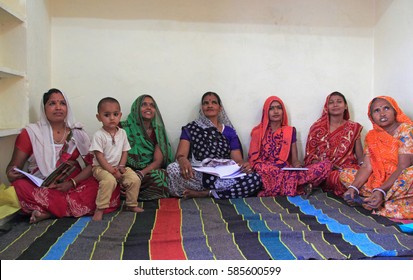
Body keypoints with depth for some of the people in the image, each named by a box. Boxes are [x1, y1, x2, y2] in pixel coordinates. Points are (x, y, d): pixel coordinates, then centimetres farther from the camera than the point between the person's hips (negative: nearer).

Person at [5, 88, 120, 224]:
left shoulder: (77, 133, 8)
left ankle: (49, 212, -21)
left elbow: (92, 164, 2)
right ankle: (76, 208, -21)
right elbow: (13, 165, 6)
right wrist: (11, 174, -19)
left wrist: (72, 182, -15)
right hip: (41, 187, -1)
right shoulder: (31, 133, 5)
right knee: (20, 186, -34)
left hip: (75, 185, 2)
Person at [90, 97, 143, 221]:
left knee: (135, 179, -12)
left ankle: (131, 205, 8)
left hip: (118, 166, 5)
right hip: (101, 167, -5)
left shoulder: (122, 133, 2)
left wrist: (121, 166, -8)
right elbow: (99, 157, -17)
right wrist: (113, 171, -21)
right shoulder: (98, 135, -14)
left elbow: (125, 151, 7)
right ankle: (100, 209, -22)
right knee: (109, 180, -35)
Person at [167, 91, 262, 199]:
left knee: (255, 179, -26)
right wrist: (184, 162, -26)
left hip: (223, 178, 3)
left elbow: (237, 159, 10)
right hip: (196, 176, -2)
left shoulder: (229, 132, 17)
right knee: (172, 168, -33)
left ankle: (203, 194, -22)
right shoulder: (190, 129, 12)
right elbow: (181, 155, 0)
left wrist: (244, 165, -16)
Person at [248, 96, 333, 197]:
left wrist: (297, 164, -13)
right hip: (266, 173, -3)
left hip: (287, 172, 4)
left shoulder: (290, 131, 15)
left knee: (326, 164, -19)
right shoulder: (258, 132, 8)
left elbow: (294, 159, 12)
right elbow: (253, 158, 3)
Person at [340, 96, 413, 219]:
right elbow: (367, 167, -3)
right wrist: (353, 188, -21)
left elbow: (403, 167, -21)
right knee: (345, 175, -7)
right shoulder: (372, 136, 5)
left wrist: (381, 191, -33)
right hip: (380, 180, 6)